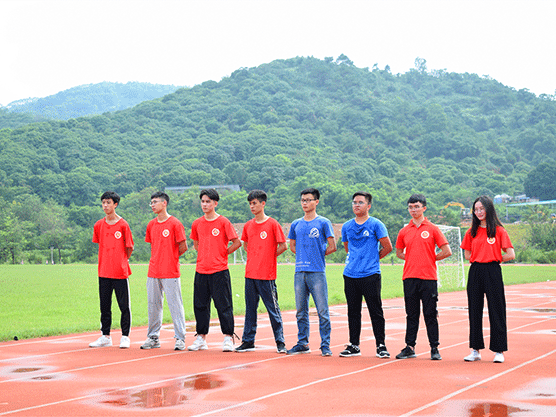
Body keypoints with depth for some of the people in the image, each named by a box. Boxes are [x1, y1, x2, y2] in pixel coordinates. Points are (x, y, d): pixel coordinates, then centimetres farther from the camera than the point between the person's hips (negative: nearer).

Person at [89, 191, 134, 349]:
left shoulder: (123, 225, -5)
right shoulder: (98, 225, 7)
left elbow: (129, 248, 1)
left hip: (120, 272, -4)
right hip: (104, 271, 4)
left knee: (124, 306, 1)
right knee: (104, 306, 10)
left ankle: (125, 337, 9)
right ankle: (105, 336, 19)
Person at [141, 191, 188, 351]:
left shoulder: (175, 223, -7)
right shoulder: (151, 225, 12)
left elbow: (183, 247, -5)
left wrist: (171, 258, 4)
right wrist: (159, 259, 11)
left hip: (171, 273, -6)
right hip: (153, 272, 6)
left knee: (175, 305, -3)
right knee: (153, 305, 11)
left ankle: (180, 339, 2)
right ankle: (153, 337, 20)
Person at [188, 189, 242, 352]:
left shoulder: (223, 222, -5)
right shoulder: (197, 224, 9)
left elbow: (237, 243, -2)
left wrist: (223, 254, 0)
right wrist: (205, 255, 13)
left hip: (219, 271, -5)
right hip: (201, 270, 5)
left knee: (223, 305, -3)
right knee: (200, 305, 8)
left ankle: (228, 338, 4)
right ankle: (201, 338, 18)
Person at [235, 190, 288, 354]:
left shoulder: (272, 224, -5)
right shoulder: (248, 225, 10)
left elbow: (283, 246, -3)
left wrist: (269, 257, 1)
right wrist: (255, 257, 12)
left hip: (267, 275, -5)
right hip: (250, 273, 5)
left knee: (273, 309, -1)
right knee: (250, 309, 10)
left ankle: (280, 342, 5)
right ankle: (248, 341, 17)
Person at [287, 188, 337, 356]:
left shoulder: (323, 222, 0)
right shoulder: (296, 224, 13)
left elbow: (332, 247, -1)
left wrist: (318, 255, 7)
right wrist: (303, 256, 12)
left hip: (317, 272, -4)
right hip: (300, 271, 5)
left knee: (322, 311, -5)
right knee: (301, 312, 9)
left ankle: (325, 345, 1)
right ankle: (302, 344, 18)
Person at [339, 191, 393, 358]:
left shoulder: (376, 224, -2)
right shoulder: (347, 226, 11)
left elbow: (387, 247, 1)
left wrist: (373, 258, 9)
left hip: (370, 275, -4)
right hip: (350, 275, 4)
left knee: (376, 311, -2)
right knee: (353, 311, 9)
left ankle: (380, 345, 6)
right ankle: (354, 345, 16)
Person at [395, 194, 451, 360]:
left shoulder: (432, 229, 0)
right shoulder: (404, 232, 9)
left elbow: (447, 251, -1)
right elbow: (399, 253, 21)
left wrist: (430, 259, 3)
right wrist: (413, 259, 7)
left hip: (428, 278, -3)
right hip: (410, 277, 3)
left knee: (430, 315, 1)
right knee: (411, 314, 8)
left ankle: (434, 348, 7)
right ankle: (410, 347, 13)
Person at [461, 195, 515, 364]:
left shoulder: (499, 230, -1)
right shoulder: (472, 232, 10)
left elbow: (510, 255, -4)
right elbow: (467, 255, 17)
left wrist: (493, 259, 4)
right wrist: (481, 258, 6)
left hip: (493, 273, -4)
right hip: (475, 273, 4)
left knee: (496, 311, -2)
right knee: (475, 311, 6)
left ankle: (499, 351, 5)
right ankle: (475, 349, 13)